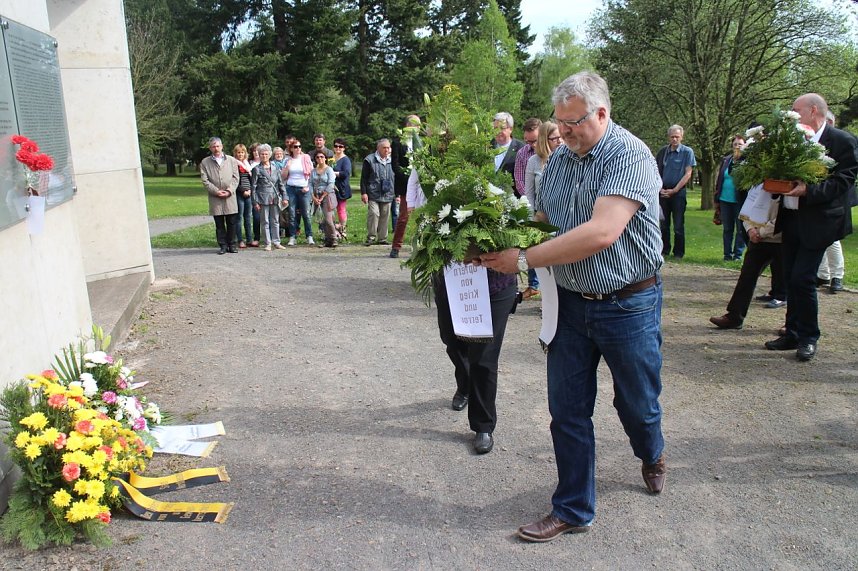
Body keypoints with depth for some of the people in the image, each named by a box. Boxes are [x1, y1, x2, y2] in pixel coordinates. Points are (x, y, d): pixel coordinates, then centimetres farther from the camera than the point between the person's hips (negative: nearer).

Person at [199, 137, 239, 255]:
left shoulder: (231, 160, 9)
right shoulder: (205, 162, 7)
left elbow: (235, 178, 5)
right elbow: (204, 180, 1)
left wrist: (229, 190, -9)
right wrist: (216, 191, -10)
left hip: (230, 197, 0)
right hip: (215, 198, 0)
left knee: (231, 223, 3)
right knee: (219, 224, 3)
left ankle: (232, 245, 13)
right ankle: (223, 245, 10)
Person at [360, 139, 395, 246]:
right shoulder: (370, 160, 0)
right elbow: (364, 178, -1)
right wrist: (363, 193, -7)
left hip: (387, 195, 4)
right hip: (373, 194, -4)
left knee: (385, 216, 6)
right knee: (373, 214, -13)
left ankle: (382, 238, 15)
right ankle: (371, 237, -2)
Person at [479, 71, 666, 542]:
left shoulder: (630, 156, -17)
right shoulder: (558, 160, 5)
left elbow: (602, 232, -29)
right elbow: (540, 220, 7)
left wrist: (525, 259, -27)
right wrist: (501, 245, -14)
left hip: (628, 304, -5)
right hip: (570, 302, 5)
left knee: (637, 403, 15)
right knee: (567, 410, 8)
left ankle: (651, 455, 51)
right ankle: (573, 510, 24)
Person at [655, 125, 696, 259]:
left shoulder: (687, 152, -3)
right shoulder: (663, 151, 6)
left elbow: (688, 174, -7)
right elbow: (657, 172, 10)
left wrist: (674, 190, -12)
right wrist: (660, 188, -3)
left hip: (678, 192, -3)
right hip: (663, 192, 3)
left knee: (678, 225, -1)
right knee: (664, 224, 9)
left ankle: (679, 252, 7)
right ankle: (664, 250, 19)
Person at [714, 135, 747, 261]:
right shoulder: (726, 160, 9)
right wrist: (717, 199, 10)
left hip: (740, 201, -5)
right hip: (725, 200, 5)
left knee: (740, 229, 4)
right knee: (727, 229, 11)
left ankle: (738, 254, 12)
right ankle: (727, 254, 20)